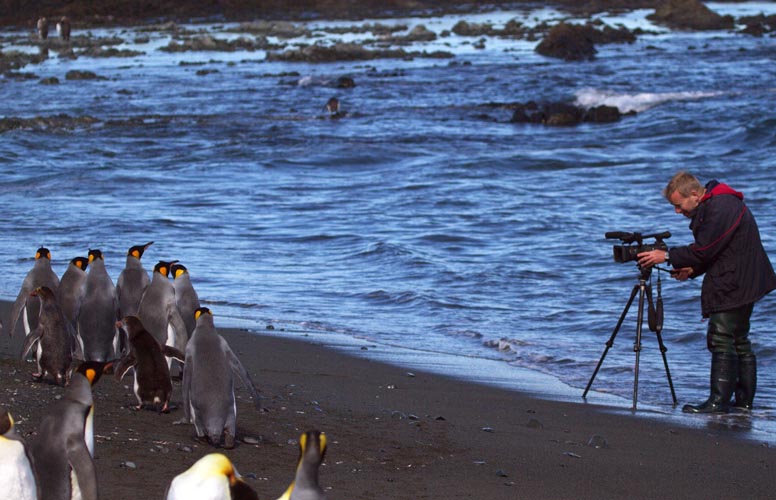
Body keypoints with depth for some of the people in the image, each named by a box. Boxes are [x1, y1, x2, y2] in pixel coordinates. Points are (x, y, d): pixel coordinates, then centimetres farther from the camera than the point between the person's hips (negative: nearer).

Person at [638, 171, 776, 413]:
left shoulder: (721, 208, -19)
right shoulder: (711, 206, 15)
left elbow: (704, 249, -20)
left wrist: (667, 256, -12)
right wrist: (692, 269, 7)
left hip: (733, 286, -11)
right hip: (740, 286, 11)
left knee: (721, 340, -10)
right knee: (739, 342, 13)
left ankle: (719, 401, -11)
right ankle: (744, 400, 17)